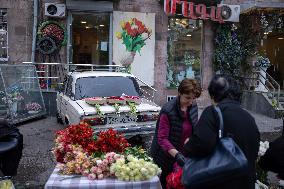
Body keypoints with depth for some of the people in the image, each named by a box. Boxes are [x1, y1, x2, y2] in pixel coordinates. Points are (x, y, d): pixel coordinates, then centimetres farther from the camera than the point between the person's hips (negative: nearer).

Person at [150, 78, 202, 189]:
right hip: (165, 156, -5)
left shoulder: (193, 106, -3)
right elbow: (162, 138, -23)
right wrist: (176, 154, -34)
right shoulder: (167, 110, -22)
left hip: (183, 154, 6)